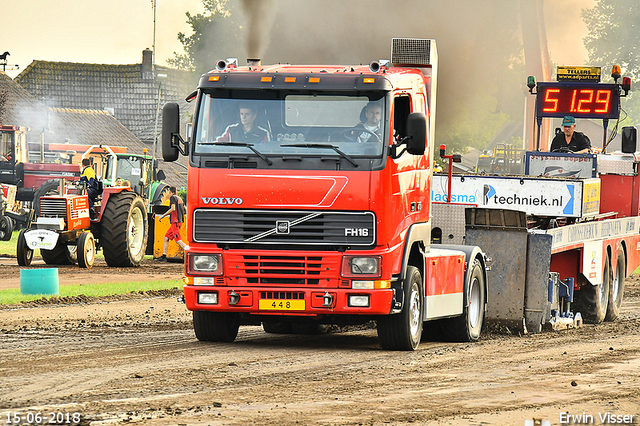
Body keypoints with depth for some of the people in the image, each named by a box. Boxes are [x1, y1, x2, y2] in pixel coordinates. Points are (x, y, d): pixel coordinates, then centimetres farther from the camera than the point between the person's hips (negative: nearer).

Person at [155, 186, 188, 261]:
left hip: (175, 221, -10)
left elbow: (173, 209, -19)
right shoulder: (179, 199, 20)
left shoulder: (173, 197, -6)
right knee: (166, 237, 10)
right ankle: (163, 256, 10)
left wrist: (163, 216, -12)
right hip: (180, 221, 10)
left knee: (178, 240, -15)